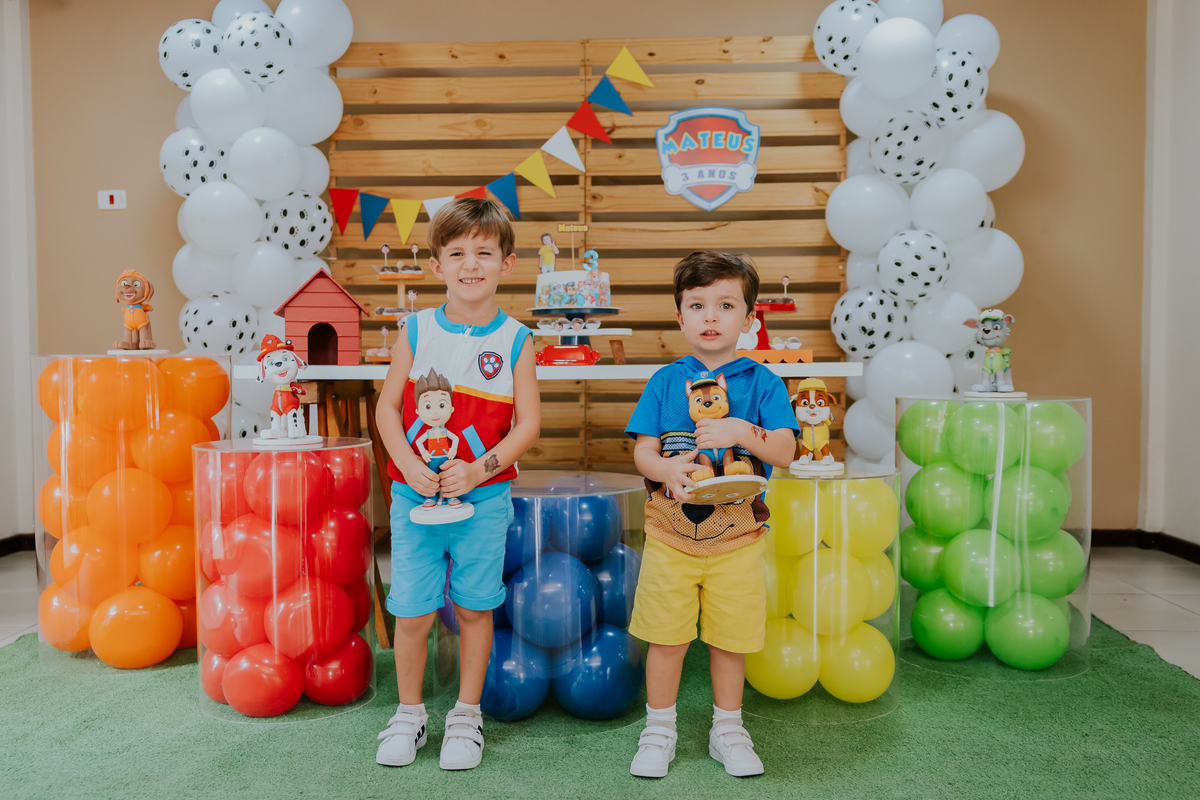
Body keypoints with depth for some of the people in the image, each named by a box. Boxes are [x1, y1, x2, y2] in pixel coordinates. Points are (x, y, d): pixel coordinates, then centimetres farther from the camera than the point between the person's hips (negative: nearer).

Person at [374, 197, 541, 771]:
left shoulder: (515, 341, -3)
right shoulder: (417, 330, 0)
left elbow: (528, 424, -5)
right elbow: (387, 406, 2)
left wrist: (480, 469, -16)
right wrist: (409, 466, -12)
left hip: (483, 499, 0)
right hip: (415, 495, 1)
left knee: (474, 608, 11)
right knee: (412, 612, 6)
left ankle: (467, 715, 30)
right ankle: (409, 713, 28)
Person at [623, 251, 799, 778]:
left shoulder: (761, 382, -1)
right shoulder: (666, 380, 1)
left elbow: (785, 452, -8)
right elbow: (643, 449, -3)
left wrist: (741, 430, -25)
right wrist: (665, 468, -25)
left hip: (737, 535, 0)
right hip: (670, 532, 0)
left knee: (731, 637, 11)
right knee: (665, 636, 7)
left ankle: (727, 730, 32)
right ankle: (659, 729, 28)